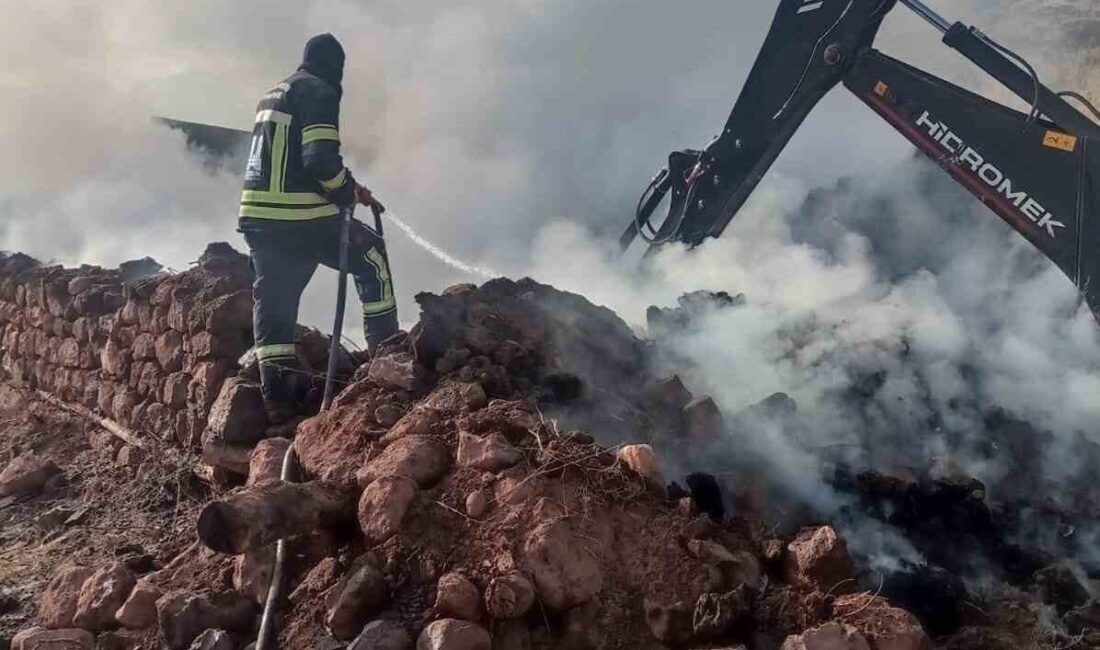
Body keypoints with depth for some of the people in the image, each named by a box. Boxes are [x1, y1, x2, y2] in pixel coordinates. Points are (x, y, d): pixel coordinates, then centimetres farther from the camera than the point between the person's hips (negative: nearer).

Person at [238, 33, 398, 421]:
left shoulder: (273, 94, 22)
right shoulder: (319, 93, -7)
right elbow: (320, 159, -19)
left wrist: (345, 186, 23)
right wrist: (347, 192, -2)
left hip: (256, 214, 8)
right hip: (300, 216, -8)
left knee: (273, 300, 9)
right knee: (372, 257, 10)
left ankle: (278, 394, 8)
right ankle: (386, 349, 13)